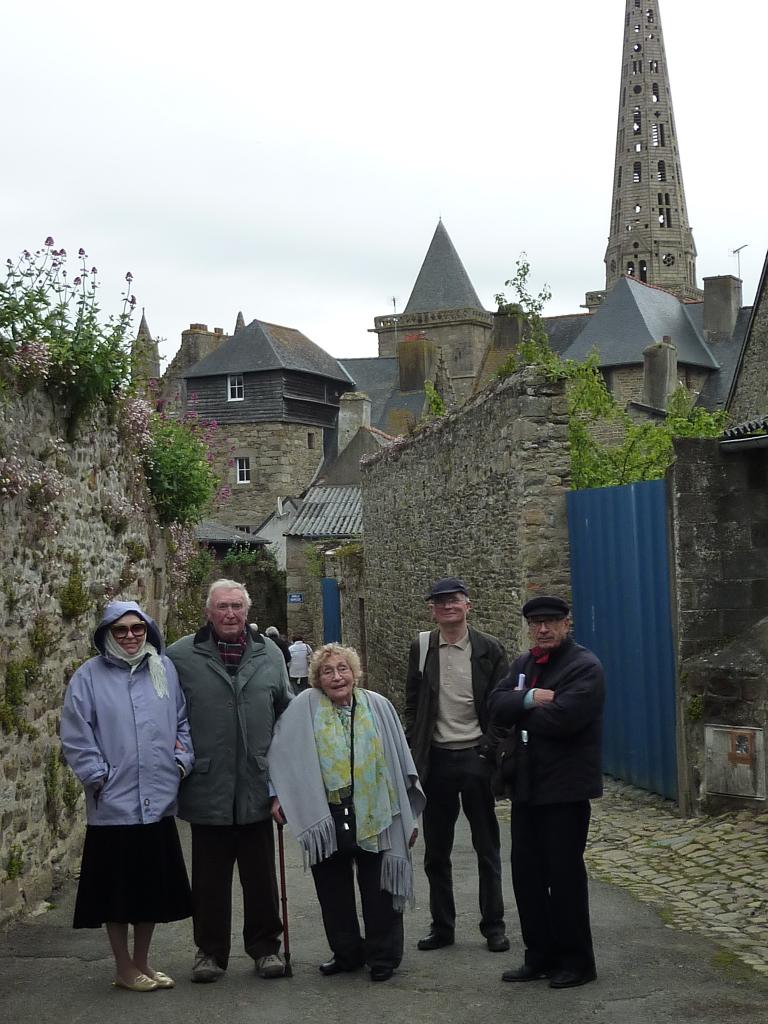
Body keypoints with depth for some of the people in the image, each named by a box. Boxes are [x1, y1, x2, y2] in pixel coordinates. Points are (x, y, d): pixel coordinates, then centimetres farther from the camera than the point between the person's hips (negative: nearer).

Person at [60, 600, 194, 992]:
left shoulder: (164, 669, 6)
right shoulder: (89, 676, -5)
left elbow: (182, 721, 12)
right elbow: (75, 737, -6)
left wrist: (181, 762, 2)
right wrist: (100, 777, -10)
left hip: (159, 802, 4)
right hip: (113, 804, -4)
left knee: (153, 886, 13)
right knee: (118, 888, 7)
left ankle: (141, 961, 30)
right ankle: (124, 967, 22)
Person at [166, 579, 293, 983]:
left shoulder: (269, 654, 7)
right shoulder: (181, 655, -3)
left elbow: (285, 712, 13)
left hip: (257, 785, 2)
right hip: (207, 787, -2)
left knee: (261, 874, 11)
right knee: (210, 877, 8)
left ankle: (265, 946, 24)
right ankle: (210, 949, 22)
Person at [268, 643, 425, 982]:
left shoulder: (377, 706, 1)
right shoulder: (305, 706, -2)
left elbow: (399, 763, 6)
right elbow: (283, 753, -2)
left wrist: (408, 817, 6)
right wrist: (279, 795, -12)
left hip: (374, 817, 0)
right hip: (325, 818, 0)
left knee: (379, 890, 5)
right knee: (333, 891, 10)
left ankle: (383, 956, 19)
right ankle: (346, 953, 26)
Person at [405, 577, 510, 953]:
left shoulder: (489, 649, -1)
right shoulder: (422, 648, 4)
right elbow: (412, 705, 9)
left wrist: (492, 749, -8)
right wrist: (414, 752, 1)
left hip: (476, 756, -2)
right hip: (436, 759, 2)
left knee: (487, 848, 6)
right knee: (436, 851, 9)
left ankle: (493, 926, 16)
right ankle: (442, 925, 20)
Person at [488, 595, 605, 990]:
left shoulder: (584, 666, -11)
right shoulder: (523, 664, 14)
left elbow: (562, 718, -24)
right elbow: (496, 705, 1)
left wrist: (520, 712, -8)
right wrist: (529, 699, -18)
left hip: (564, 787, -8)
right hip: (526, 785, 8)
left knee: (564, 874, 1)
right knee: (526, 872, 11)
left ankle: (576, 961, 14)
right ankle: (541, 956, 23)